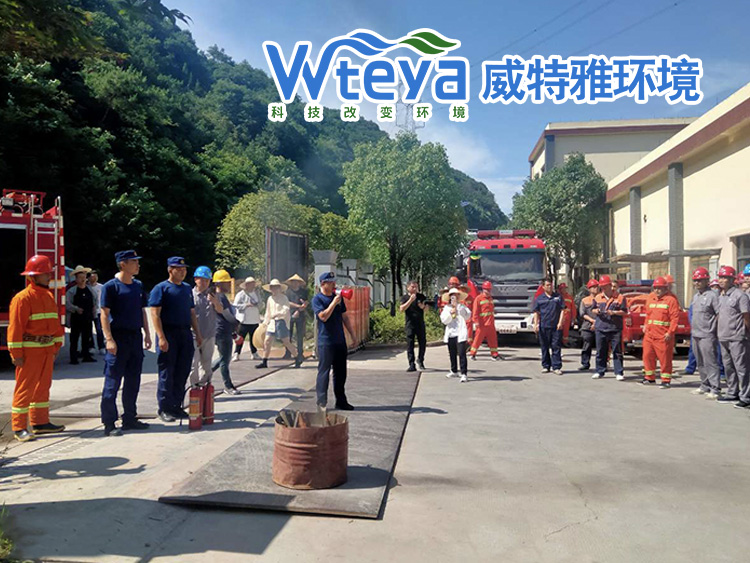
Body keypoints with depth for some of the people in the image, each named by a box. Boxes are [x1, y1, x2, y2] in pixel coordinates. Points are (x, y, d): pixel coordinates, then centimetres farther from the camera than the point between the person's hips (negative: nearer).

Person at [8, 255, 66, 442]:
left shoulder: (48, 296, 12)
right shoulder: (22, 298, -12)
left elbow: (55, 322, 18)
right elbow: (15, 327, -15)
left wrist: (57, 344, 16)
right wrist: (16, 353, -16)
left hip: (47, 348, 8)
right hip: (30, 349, -8)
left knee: (43, 386, 14)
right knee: (25, 388, -3)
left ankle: (40, 423, 25)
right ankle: (19, 428, 5)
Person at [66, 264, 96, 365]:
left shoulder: (90, 290, 11)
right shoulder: (71, 291, -4)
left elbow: (93, 304, 18)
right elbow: (68, 304, -12)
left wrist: (93, 315, 9)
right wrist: (76, 309, -25)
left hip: (88, 318, 4)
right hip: (76, 318, -4)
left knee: (87, 338, 9)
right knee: (74, 338, 0)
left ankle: (86, 356, 18)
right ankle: (73, 358, 4)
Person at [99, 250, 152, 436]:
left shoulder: (138, 286, 12)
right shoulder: (111, 286, -8)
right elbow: (104, 313, -11)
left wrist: (147, 334, 13)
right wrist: (109, 339, -18)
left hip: (135, 337, 7)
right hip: (118, 338, -7)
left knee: (133, 381, 12)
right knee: (112, 382, -2)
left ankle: (130, 418, 22)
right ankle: (109, 423, 4)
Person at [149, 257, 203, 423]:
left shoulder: (187, 289, 16)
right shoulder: (161, 288, -4)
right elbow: (155, 314, -10)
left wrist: (198, 334, 15)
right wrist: (161, 337, -19)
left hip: (185, 334, 6)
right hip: (169, 334, -6)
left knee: (182, 373, 8)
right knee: (166, 373, -1)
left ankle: (176, 406, 19)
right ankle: (164, 409, 8)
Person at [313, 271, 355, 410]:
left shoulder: (338, 297, 13)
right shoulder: (317, 299, -6)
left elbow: (345, 317, 17)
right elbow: (323, 316, -20)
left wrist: (353, 335, 15)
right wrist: (334, 302, -19)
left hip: (340, 341, 6)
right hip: (325, 342, -6)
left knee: (341, 373, 11)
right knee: (324, 372, -2)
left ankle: (341, 401, 21)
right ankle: (321, 402, 5)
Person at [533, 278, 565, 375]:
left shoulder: (558, 296, 10)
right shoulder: (539, 299, 8)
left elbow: (562, 310, 7)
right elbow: (536, 312, 7)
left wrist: (560, 322, -4)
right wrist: (536, 324, -4)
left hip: (556, 326, 0)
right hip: (543, 326, 0)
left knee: (556, 347, -2)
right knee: (544, 347, 6)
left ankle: (556, 367, 1)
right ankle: (545, 366, 15)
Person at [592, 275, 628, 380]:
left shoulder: (620, 297, 0)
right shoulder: (597, 297, 11)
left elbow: (624, 312, 0)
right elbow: (593, 310, 16)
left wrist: (614, 312, -15)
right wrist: (595, 311, -6)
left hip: (615, 329, -3)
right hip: (600, 329, 3)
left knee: (617, 352, 0)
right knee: (600, 352, 8)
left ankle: (619, 373, 7)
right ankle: (600, 372, 18)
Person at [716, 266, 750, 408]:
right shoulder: (721, 296, 14)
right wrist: (719, 332, 14)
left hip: (736, 339, -8)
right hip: (724, 338, 8)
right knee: (728, 367, 15)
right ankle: (732, 394, 25)